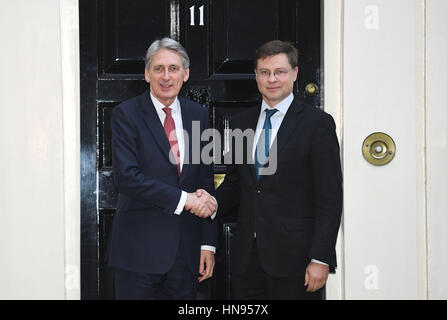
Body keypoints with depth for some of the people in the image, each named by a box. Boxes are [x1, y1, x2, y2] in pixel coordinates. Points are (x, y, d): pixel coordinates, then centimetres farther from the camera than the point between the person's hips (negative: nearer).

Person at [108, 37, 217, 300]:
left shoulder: (199, 115, 10)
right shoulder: (126, 114, -3)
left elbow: (207, 181, 10)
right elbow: (126, 177, -14)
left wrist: (208, 243, 5)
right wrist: (183, 199, -16)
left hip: (187, 248, 4)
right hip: (139, 248, -4)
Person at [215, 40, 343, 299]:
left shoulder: (318, 123, -4)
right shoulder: (241, 123, 12)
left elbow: (329, 198, -8)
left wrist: (321, 259, -14)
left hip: (294, 258, -5)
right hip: (247, 259, 5)